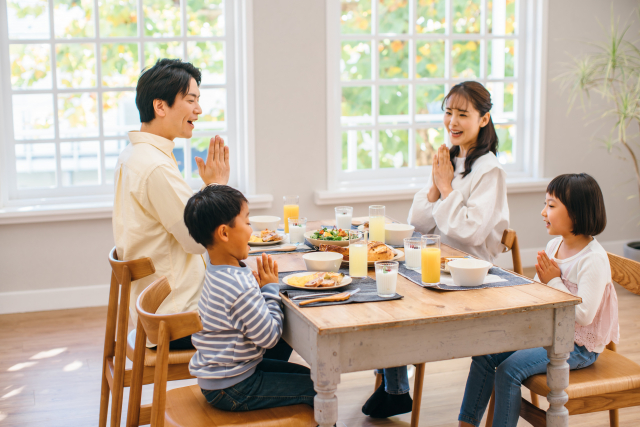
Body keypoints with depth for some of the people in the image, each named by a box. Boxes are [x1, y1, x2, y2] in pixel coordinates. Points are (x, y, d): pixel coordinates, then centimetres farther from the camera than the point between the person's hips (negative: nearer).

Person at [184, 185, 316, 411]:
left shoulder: (217, 270, 2)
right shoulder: (241, 287, -29)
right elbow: (269, 337, -21)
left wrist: (260, 287, -2)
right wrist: (270, 289, -12)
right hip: (231, 390, -10)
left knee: (306, 374, 21)